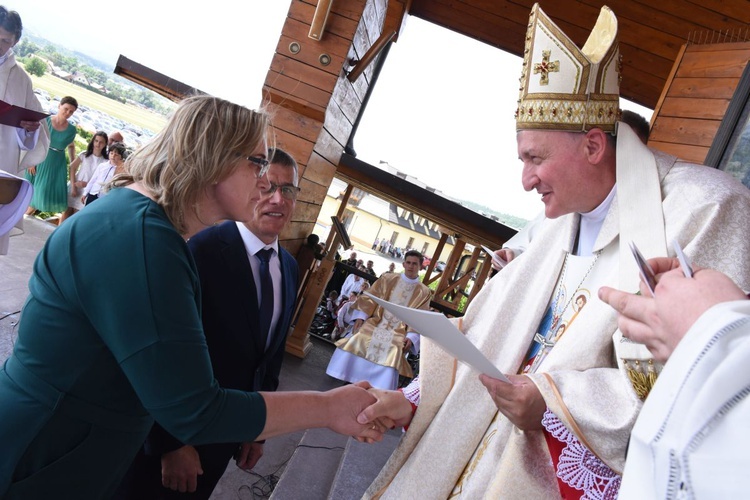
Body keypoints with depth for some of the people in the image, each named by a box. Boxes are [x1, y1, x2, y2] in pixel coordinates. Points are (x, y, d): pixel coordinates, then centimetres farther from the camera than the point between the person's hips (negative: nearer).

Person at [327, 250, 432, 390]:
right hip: (374, 324, 1)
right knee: (352, 346, -19)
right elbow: (370, 298, 5)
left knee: (389, 364, -23)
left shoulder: (424, 293, 7)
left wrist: (411, 336, -14)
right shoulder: (388, 279, 9)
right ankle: (346, 381, -2)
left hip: (397, 334, -1)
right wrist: (361, 317, -9)